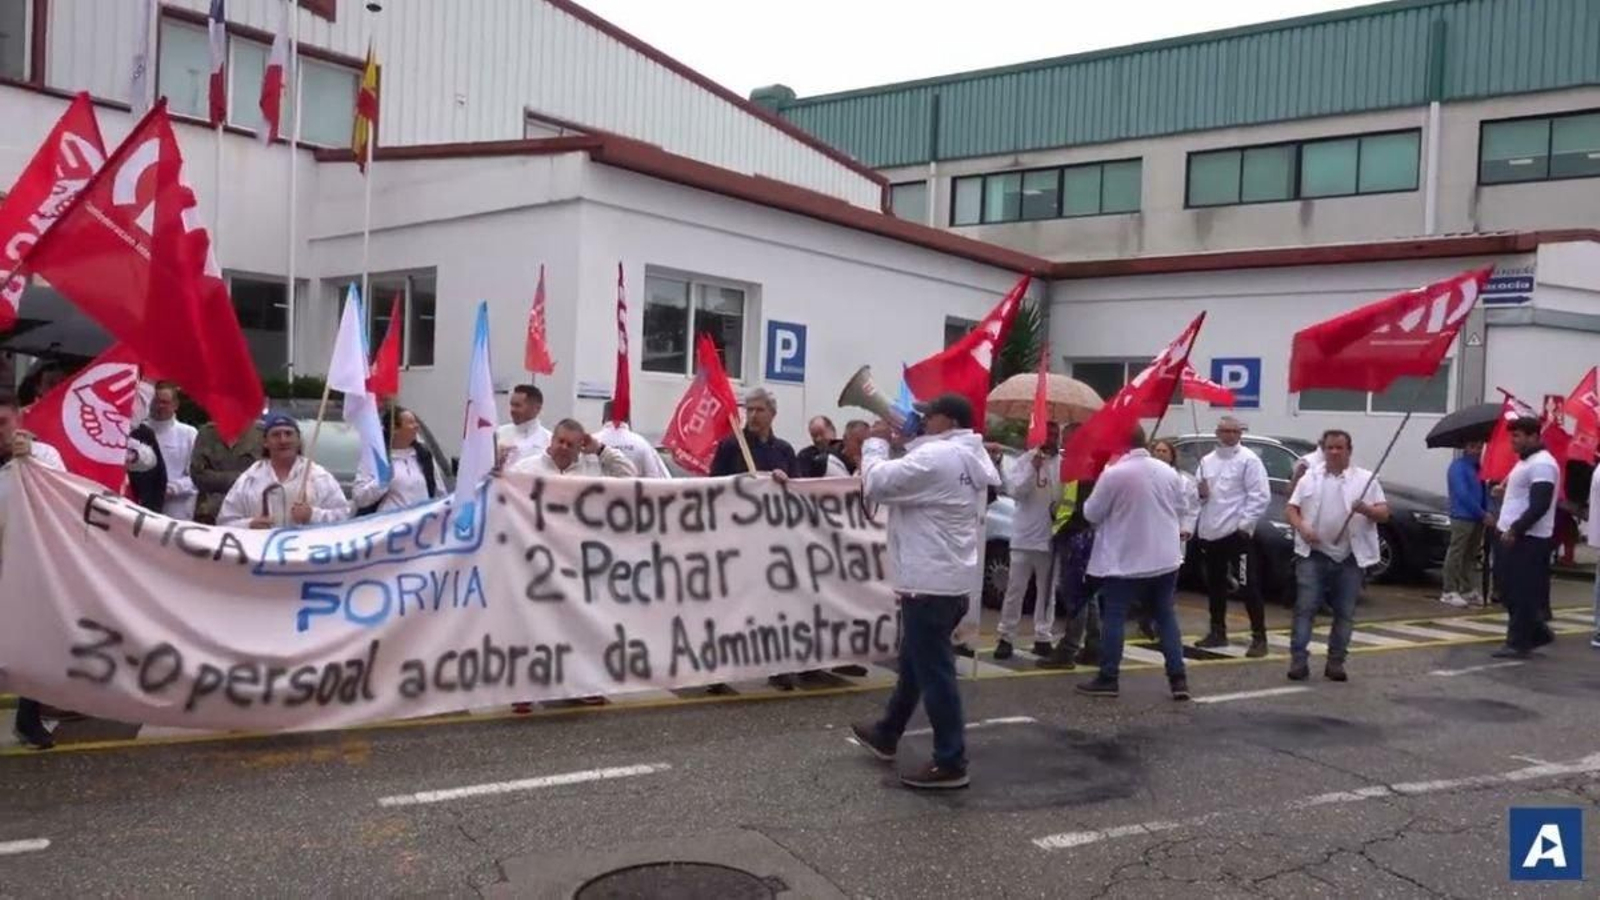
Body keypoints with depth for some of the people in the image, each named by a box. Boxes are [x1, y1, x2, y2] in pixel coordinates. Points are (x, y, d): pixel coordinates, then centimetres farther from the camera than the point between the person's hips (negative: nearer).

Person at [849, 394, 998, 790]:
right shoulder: (967, 458, 14)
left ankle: (951, 763, 5)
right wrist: (898, 443, 6)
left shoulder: (936, 456, -19)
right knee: (914, 663, 22)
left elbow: (877, 483, -20)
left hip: (931, 583, -11)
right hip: (950, 579, 11)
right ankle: (886, 735, 38)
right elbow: (909, 483, 18)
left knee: (934, 672, -3)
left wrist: (876, 442, -3)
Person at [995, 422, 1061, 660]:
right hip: (1024, 536, -1)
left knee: (1046, 591, 10)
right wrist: (1033, 469, -19)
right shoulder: (1023, 461, 1)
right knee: (1015, 590, 3)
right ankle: (1006, 637, 9)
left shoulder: (1064, 463, -1)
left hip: (1051, 537, 1)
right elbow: (1015, 491, -11)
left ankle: (1043, 637, 18)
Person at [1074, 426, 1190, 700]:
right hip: (1165, 558, 5)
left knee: (1113, 618, 3)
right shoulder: (1169, 472, 3)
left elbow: (1091, 514, -7)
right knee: (1166, 617, 14)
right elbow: (1180, 510, 13)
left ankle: (1108, 679, 5)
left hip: (1126, 560, -5)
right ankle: (1178, 679, 12)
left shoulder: (1113, 474, -15)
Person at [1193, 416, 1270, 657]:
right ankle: (1218, 632, 27)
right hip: (1209, 532, 7)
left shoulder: (1249, 460, -7)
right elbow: (1197, 495, 18)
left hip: (1237, 532, -7)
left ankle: (1259, 637, -1)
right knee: (1214, 585, 15)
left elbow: (1261, 496, -13)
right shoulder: (1207, 461, 13)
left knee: (1248, 585, -5)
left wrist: (1245, 523, -16)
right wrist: (1200, 493, -5)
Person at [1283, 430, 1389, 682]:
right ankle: (1298, 660, -4)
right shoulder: (1310, 478, 7)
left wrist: (1366, 510, -19)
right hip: (1314, 555, 0)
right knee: (1305, 608, -5)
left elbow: (1384, 513, 2)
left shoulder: (1365, 479, 4)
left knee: (1345, 613, 6)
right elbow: (1290, 509, 6)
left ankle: (1335, 662, 16)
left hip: (1351, 558, 1)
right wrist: (1301, 527, -13)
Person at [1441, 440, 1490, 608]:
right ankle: (1449, 592, -6)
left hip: (1477, 519, 8)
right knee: (1455, 555, -7)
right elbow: (1463, 495, -17)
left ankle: (1468, 590, 18)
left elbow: (1483, 492, 20)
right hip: (1462, 517, -8)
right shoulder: (1458, 466, -9)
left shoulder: (1477, 467, 16)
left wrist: (1485, 514, 4)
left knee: (1471, 556, 11)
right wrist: (1483, 514, -16)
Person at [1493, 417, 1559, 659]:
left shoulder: (1541, 464, -15)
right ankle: (1537, 632, 25)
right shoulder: (1526, 461, 17)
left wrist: (1515, 530, -22)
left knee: (1522, 593, -5)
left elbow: (1539, 505, -22)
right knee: (1510, 590, 14)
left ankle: (1519, 643, 1)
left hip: (1528, 539, -10)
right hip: (1513, 535, 10)